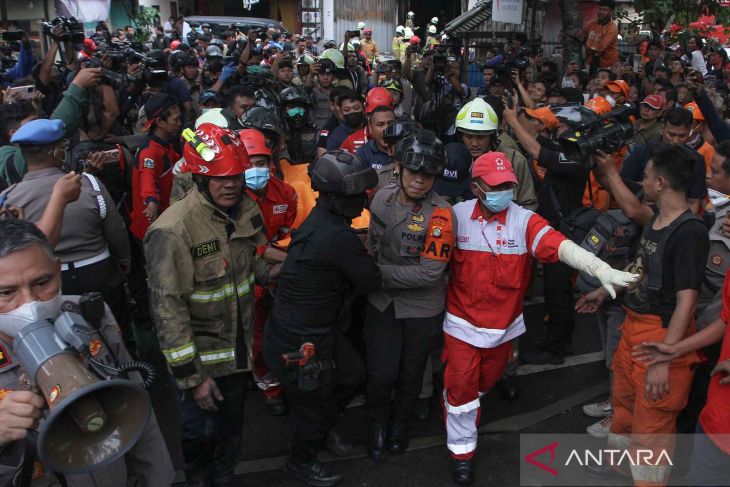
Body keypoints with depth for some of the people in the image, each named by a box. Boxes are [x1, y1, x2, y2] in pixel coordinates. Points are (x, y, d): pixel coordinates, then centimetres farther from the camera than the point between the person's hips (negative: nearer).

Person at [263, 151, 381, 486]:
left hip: (317, 329, 9)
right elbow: (372, 282, -19)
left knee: (352, 376, 27)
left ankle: (323, 429, 52)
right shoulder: (338, 237, -32)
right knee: (315, 406, 17)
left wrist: (345, 286, -9)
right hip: (299, 345, -9)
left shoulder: (320, 219, -2)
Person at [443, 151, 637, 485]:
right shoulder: (457, 216, -11)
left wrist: (601, 269, -44)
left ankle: (464, 416, 55)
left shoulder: (525, 221, -14)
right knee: (461, 387, 4)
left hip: (504, 326, 2)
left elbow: (560, 246, -29)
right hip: (462, 324, -2)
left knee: (485, 382, 24)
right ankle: (462, 451, 24)